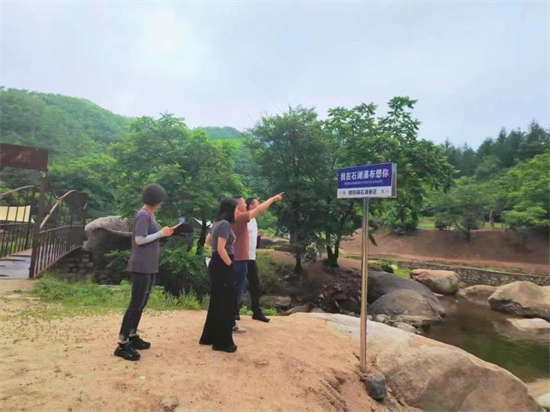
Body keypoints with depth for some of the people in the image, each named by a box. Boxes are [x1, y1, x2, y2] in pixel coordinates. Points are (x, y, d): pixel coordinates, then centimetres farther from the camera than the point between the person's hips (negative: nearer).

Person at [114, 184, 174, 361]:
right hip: (142, 266, -10)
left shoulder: (150, 215, 14)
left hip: (149, 266, 10)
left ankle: (132, 337, 27)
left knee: (141, 304, 16)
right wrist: (162, 233, -16)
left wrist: (163, 233, 3)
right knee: (136, 304, -5)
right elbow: (140, 240, -20)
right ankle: (122, 344, 2)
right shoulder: (143, 215, -15)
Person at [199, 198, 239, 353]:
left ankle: (209, 337, 28)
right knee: (226, 304, 0)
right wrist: (230, 265, -17)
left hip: (216, 264, 10)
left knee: (216, 302, 17)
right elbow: (221, 249, -24)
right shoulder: (225, 224, -18)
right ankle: (223, 342, 9)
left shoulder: (217, 223, 12)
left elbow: (208, 241, 26)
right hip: (222, 266, -10)